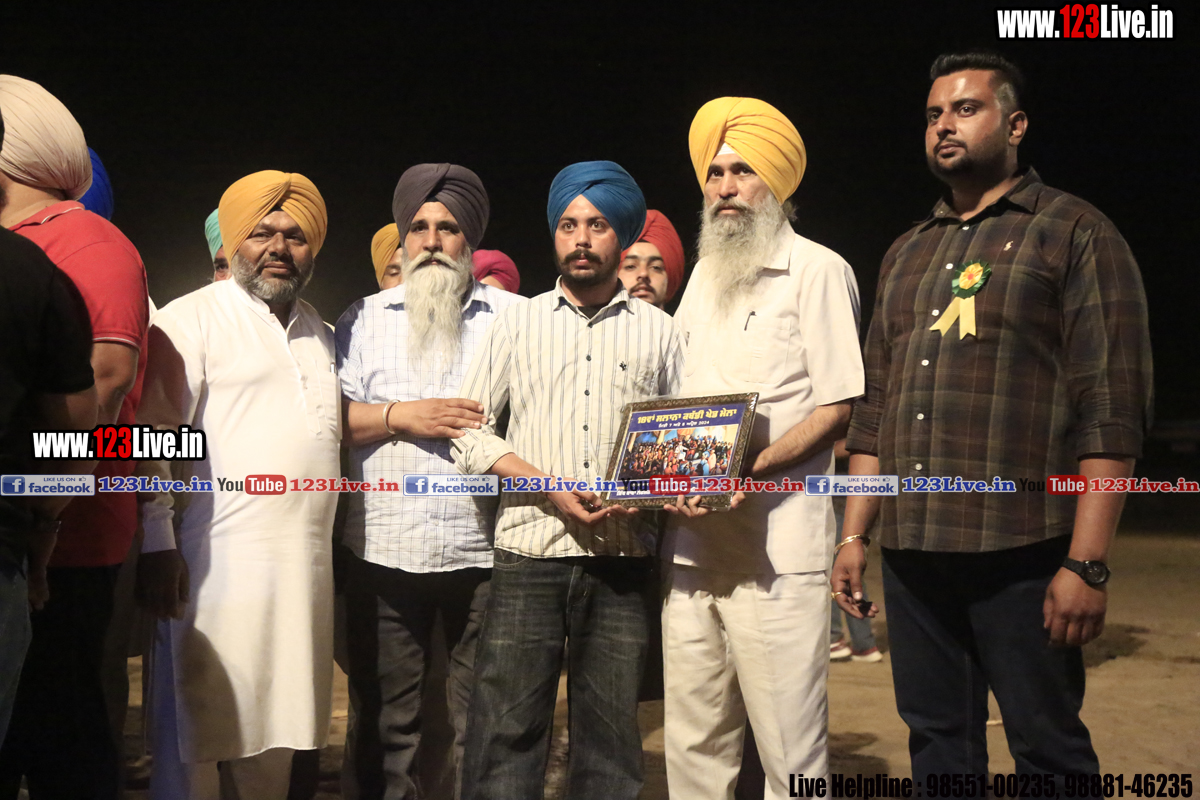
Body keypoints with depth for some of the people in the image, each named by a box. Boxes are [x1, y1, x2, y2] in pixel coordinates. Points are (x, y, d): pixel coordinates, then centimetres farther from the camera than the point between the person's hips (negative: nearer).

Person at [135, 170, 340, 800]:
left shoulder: (319, 333, 20)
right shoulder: (192, 318, -1)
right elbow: (154, 435, -9)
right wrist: (156, 543, -14)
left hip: (304, 567, 7)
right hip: (221, 563, -6)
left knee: (273, 738, 13)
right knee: (198, 730, -1)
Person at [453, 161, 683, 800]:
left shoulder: (656, 329, 12)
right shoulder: (519, 322, 10)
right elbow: (468, 430, 4)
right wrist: (549, 488, -9)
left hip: (621, 556, 1)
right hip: (528, 553, 0)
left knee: (609, 729, 6)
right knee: (505, 726, -1)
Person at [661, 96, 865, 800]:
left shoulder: (817, 269, -1)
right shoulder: (705, 273, 19)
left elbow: (839, 407, -7)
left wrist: (745, 472, -20)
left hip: (775, 547, -6)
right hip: (693, 542, 6)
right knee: (694, 740, 10)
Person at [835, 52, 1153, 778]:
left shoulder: (1077, 234, 0)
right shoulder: (907, 254, 17)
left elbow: (1113, 410, -8)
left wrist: (1087, 563, -15)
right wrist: (855, 534, 11)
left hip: (1021, 554, -5)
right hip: (912, 554, 5)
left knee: (1048, 750, 3)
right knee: (938, 742, 12)